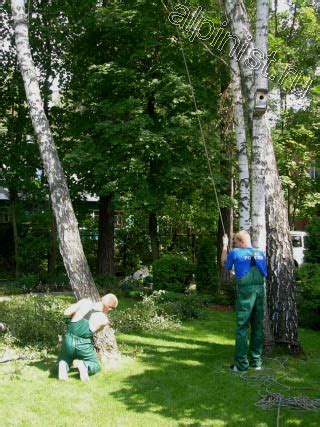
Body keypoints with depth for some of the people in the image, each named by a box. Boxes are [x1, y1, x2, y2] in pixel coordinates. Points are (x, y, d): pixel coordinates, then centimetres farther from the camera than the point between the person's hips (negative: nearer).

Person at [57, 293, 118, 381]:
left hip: (69, 340, 2)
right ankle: (83, 365, -10)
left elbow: (66, 313, -6)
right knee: (96, 366, 23)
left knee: (63, 361, 28)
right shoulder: (105, 320, -10)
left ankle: (63, 365, -8)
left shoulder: (85, 302, -8)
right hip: (84, 345, -2)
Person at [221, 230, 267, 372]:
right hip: (260, 290, 5)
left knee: (242, 328, 0)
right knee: (258, 327, 11)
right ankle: (256, 361, 19)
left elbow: (224, 263, 17)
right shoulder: (260, 253, 11)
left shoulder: (235, 253, -1)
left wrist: (225, 246, 26)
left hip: (245, 291, -4)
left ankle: (241, 364, 0)